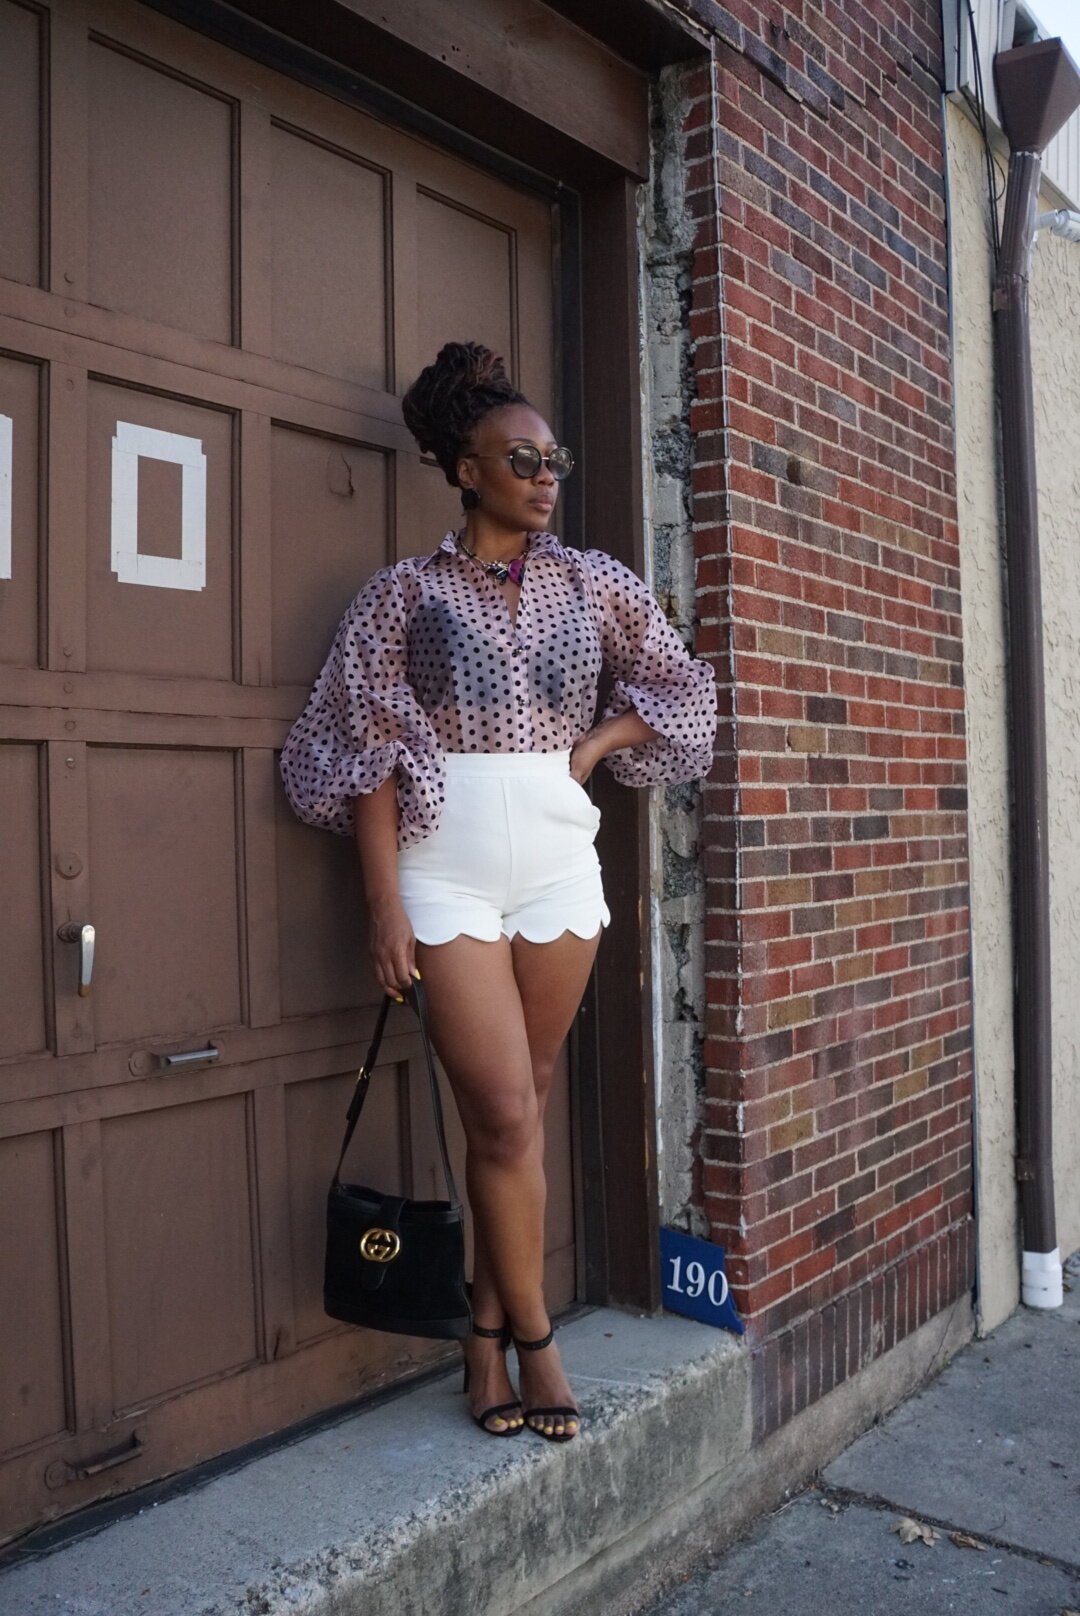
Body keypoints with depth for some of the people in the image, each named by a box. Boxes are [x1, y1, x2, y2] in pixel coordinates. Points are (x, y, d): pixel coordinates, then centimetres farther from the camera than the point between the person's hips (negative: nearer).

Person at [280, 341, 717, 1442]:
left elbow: (678, 686, 20)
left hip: (560, 861, 3)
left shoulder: (591, 582, 10)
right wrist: (384, 903, -9)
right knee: (505, 1116, -4)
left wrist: (594, 746, 3)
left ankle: (487, 1331, 23)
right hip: (448, 867, -3)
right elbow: (369, 753, -3)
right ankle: (533, 1337, 16)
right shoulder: (407, 591, 1)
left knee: (515, 1110, 9)